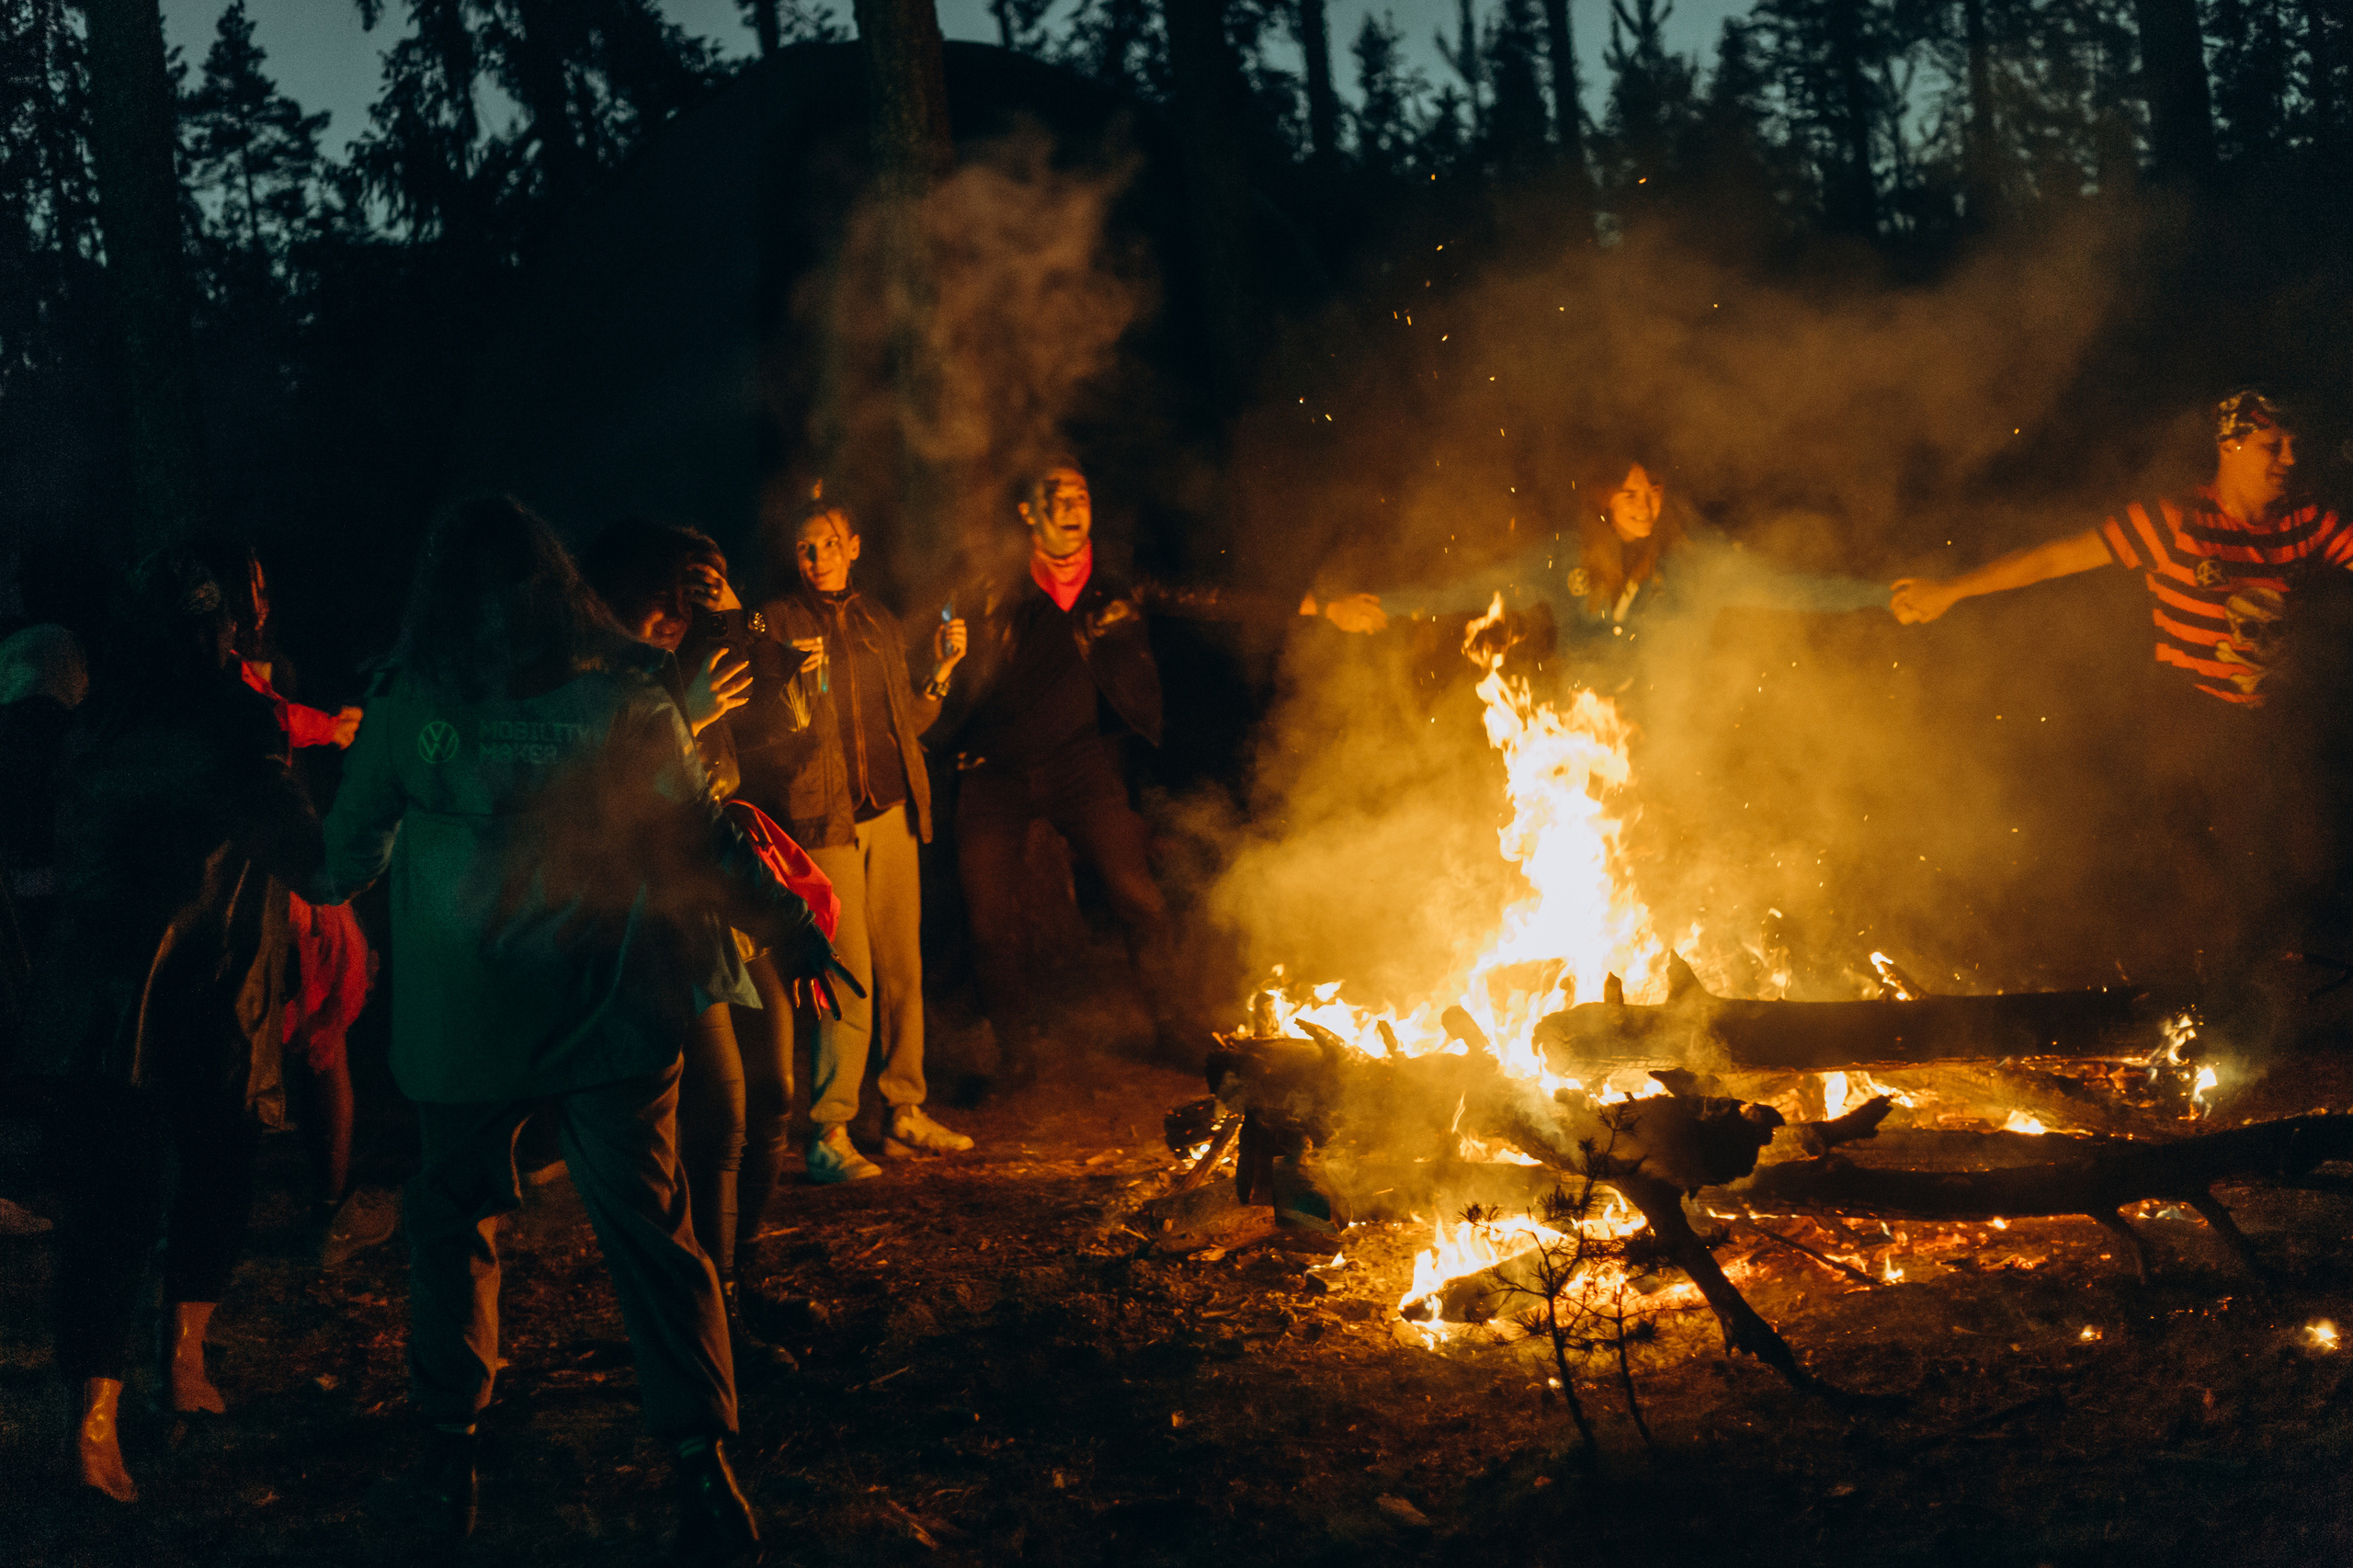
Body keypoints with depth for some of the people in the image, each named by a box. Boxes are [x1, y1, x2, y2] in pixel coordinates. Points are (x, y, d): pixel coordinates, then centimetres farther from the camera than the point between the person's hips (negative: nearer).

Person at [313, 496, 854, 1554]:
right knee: (646, 1227, 3)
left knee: (450, 1218, 15)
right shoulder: (625, 692, -6)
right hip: (611, 1014, 1)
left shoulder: (408, 701, -6)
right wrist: (788, 929, 9)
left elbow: (350, 845, 7)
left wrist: (325, 890, 30)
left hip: (463, 1019, 0)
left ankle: (448, 1463, 20)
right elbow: (698, 842, -4)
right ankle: (703, 1475, -1)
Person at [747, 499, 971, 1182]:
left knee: (902, 971, 7)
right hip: (824, 822, -6)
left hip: (892, 818, 6)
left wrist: (941, 672, 9)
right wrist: (797, 683, -22)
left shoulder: (881, 625, 16)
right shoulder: (777, 624, -1)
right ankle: (828, 1135, -7)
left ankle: (906, 1115, 18)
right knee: (849, 978, -11)